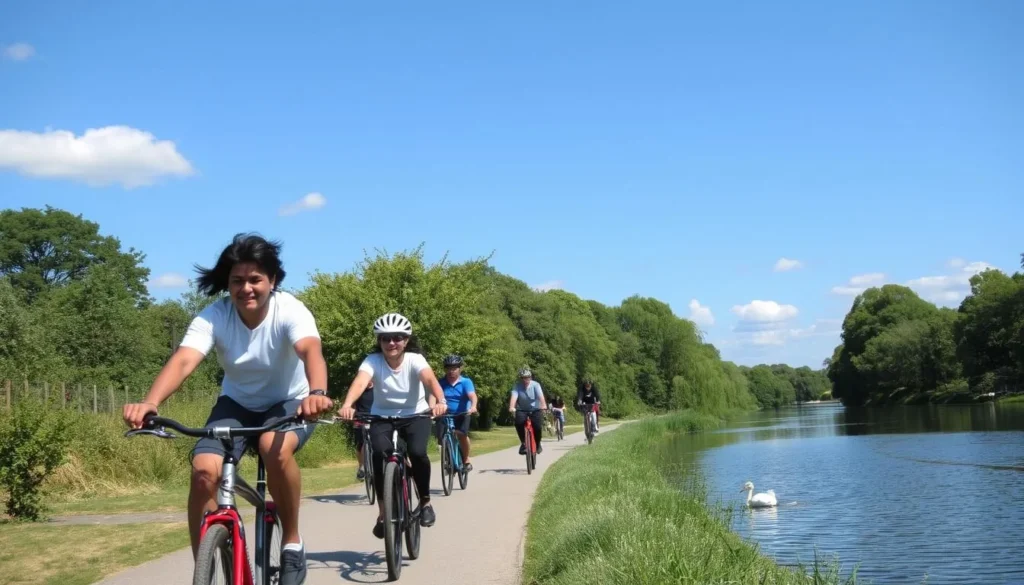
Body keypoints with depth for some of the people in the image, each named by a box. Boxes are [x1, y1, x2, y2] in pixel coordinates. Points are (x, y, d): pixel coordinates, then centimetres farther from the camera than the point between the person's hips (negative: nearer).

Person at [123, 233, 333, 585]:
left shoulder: (290, 311, -25)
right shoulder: (214, 316, -20)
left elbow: (310, 350, -45)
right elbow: (183, 361, -36)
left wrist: (317, 393, -67)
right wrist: (150, 402, -56)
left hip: (289, 402, -2)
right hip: (237, 403, 3)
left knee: (275, 448, -36)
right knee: (203, 470, -22)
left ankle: (292, 542, -13)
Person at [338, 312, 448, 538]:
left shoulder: (415, 359, -18)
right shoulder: (373, 360, -17)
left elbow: (430, 379, -37)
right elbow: (360, 382, -37)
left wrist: (440, 401, -59)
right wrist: (347, 405, -58)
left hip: (415, 416, 0)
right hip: (382, 417, 0)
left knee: (417, 452, -28)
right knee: (380, 453, -28)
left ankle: (425, 502, -2)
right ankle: (383, 512, -11)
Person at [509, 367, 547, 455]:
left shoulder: (535, 385, -14)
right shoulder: (517, 386, -14)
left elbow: (540, 396, -29)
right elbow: (514, 397, -29)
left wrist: (543, 405, -48)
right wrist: (511, 407, -47)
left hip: (535, 409, 0)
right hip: (522, 410, 0)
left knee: (537, 425, -22)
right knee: (518, 422, -27)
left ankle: (538, 444, 5)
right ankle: (523, 443, -8)